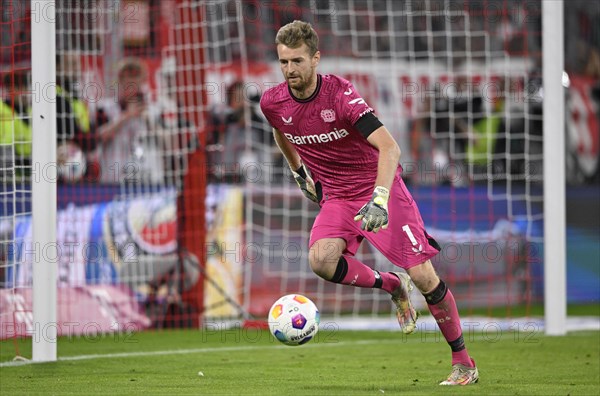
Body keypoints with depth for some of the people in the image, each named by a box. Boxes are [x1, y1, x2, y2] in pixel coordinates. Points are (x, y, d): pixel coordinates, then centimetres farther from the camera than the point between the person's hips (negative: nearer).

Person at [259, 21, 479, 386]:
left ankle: (463, 362, 7)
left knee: (423, 276, -10)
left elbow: (389, 147, -32)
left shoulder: (340, 94, -23)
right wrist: (299, 172, 24)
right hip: (336, 197, 4)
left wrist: (380, 199, -44)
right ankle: (392, 286, 3)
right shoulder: (273, 103, -7)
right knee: (321, 261, -26)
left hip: (380, 187, -4)